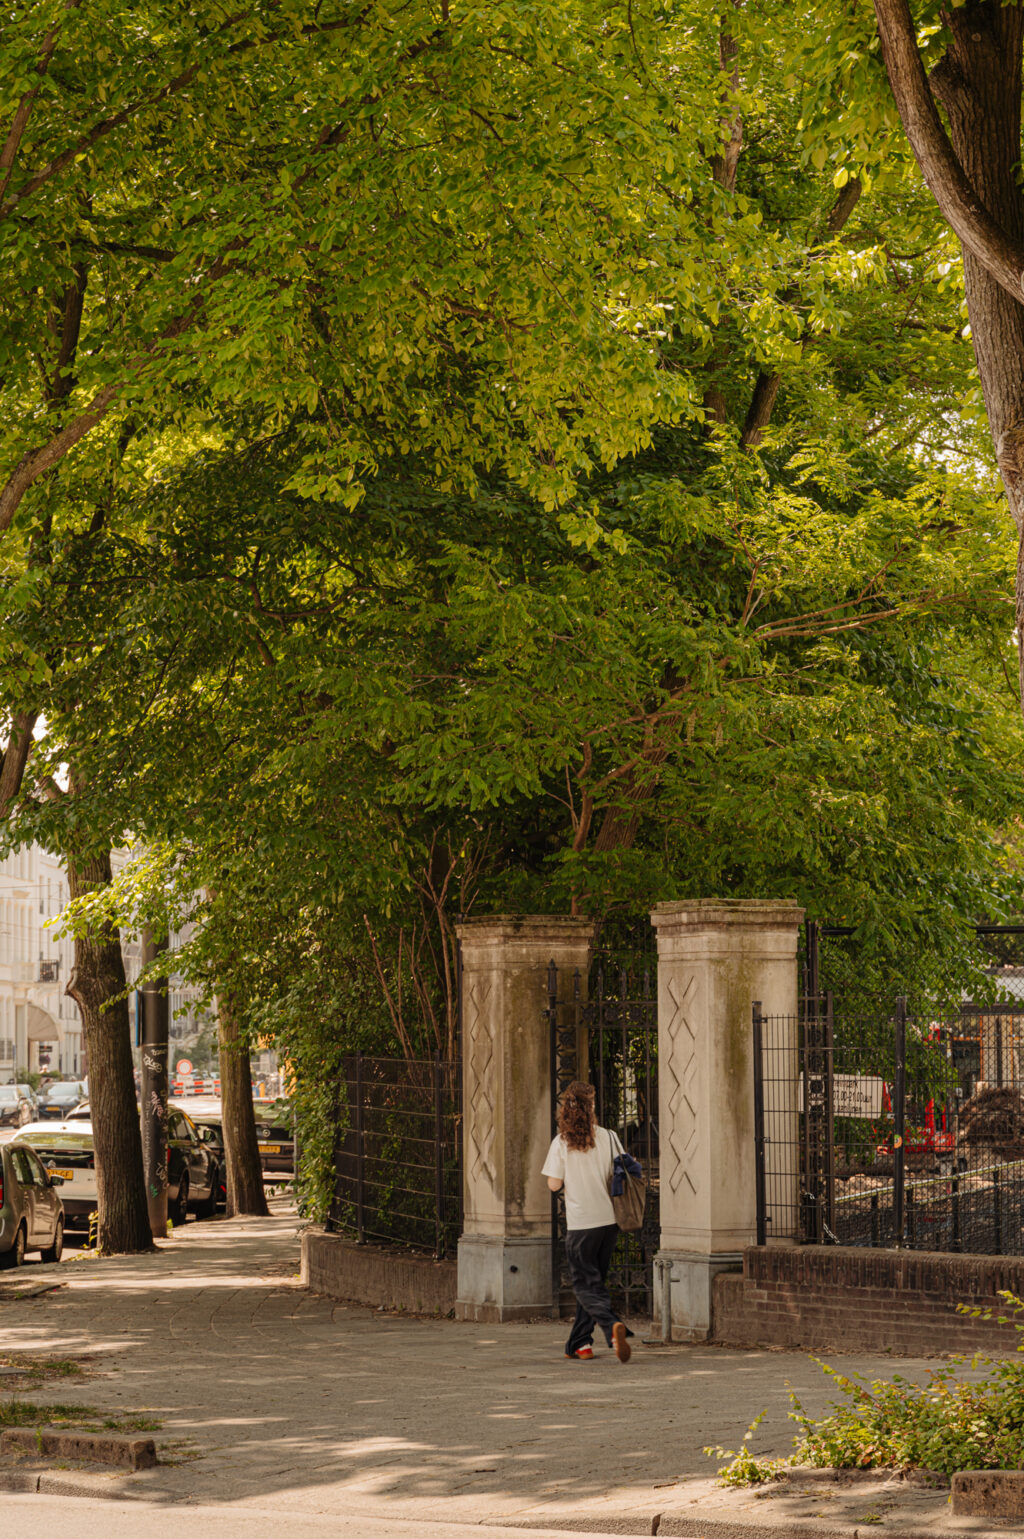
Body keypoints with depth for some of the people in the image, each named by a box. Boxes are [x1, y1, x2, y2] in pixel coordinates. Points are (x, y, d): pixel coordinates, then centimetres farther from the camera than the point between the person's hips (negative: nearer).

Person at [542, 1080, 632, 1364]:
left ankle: (613, 1327, -26)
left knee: (586, 1285, 0)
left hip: (580, 1223, -4)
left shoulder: (562, 1142, -7)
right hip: (609, 1220, 4)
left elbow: (554, 1184, -5)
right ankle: (580, 1343, 21)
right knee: (594, 1281, 17)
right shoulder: (608, 1137, 0)